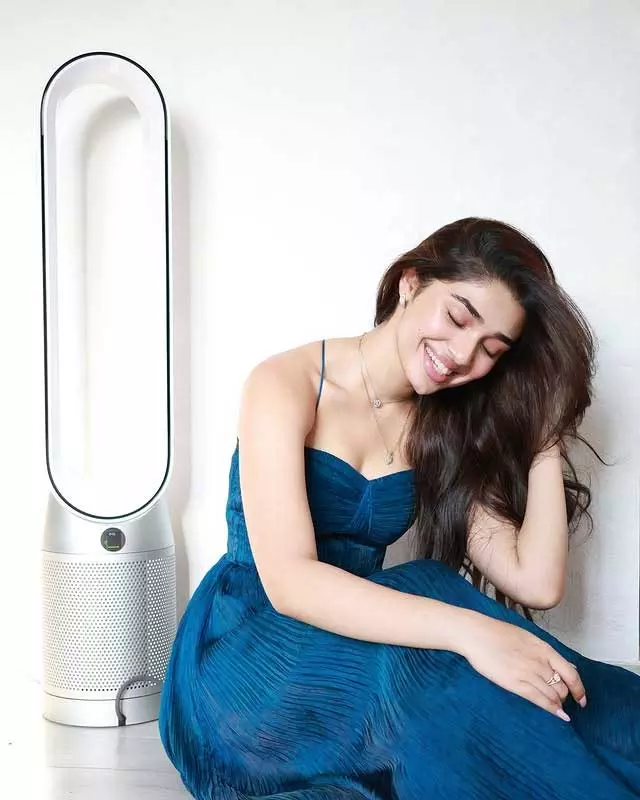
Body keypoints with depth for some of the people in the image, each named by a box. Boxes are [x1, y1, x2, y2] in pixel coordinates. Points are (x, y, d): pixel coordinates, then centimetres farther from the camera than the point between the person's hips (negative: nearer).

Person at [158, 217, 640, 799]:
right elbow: (287, 580, -24)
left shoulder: (441, 430, 7)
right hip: (247, 655, -4)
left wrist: (545, 433, -6)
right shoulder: (287, 385, -11)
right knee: (440, 669, -33)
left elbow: (536, 582, -4)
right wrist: (466, 629, -35)